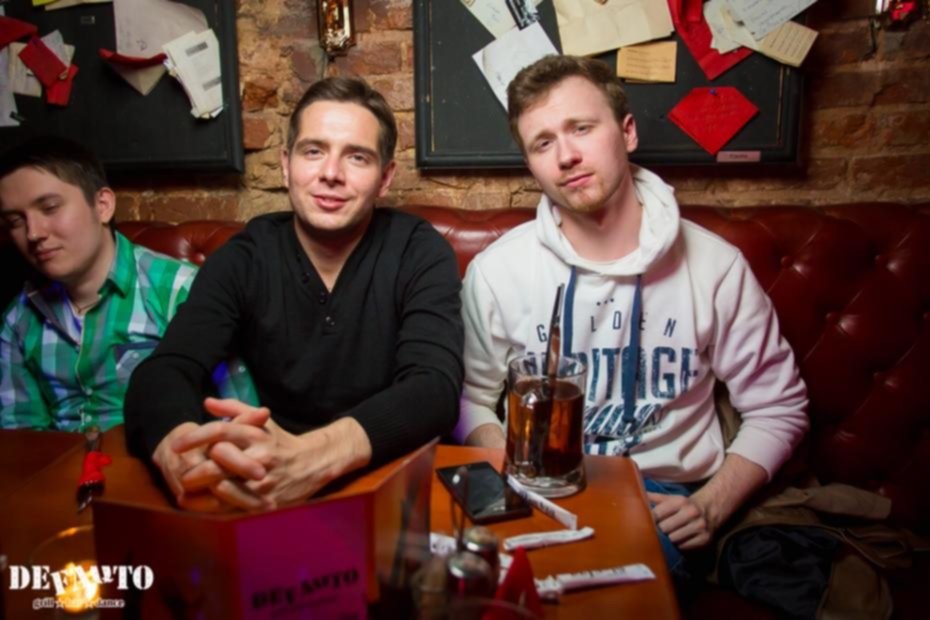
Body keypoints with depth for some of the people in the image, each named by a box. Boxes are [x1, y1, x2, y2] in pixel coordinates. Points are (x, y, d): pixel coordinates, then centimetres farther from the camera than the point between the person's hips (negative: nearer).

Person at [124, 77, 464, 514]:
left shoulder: (419, 253, -8)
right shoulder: (242, 258, -2)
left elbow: (436, 387, -22)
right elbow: (161, 374, -14)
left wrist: (309, 457, -39)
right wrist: (183, 453, -37)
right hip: (267, 499, 2)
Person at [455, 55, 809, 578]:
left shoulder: (716, 266, -2)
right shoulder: (495, 271, -1)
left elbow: (778, 407, 6)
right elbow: (468, 397, 8)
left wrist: (710, 506, -7)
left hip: (659, 496, 0)